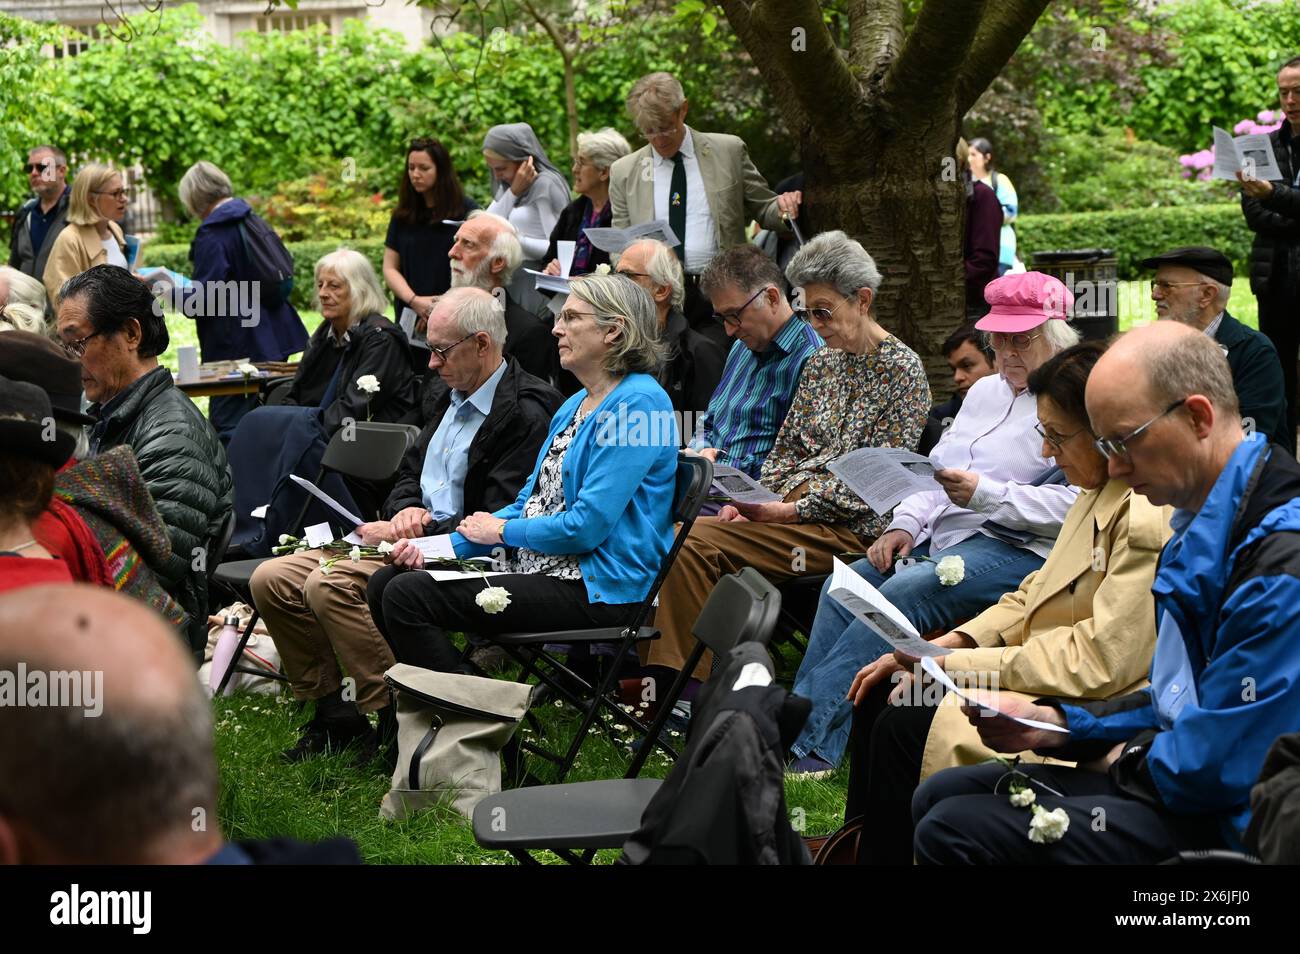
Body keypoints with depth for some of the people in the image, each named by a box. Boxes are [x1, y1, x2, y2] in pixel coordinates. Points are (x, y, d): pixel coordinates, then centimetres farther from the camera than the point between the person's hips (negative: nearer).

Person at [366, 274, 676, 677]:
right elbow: (529, 503, 18)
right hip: (535, 564, 10)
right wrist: (444, 545, 3)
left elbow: (588, 525, -20)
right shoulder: (575, 405, 18)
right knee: (386, 582, 1)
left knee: (409, 596, -19)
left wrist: (502, 530, -4)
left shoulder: (637, 402, -14)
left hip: (598, 589, -10)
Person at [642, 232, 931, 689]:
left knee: (698, 543, -25)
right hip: (788, 510, 8)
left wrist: (785, 510, -16)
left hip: (847, 529, -8)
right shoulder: (821, 362, 18)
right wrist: (754, 499, -2)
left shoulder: (902, 369, -6)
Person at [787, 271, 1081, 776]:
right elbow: (936, 468, 25)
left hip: (1015, 550, -8)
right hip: (945, 536, 8)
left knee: (902, 593, -30)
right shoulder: (985, 391, 24)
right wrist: (905, 524, 7)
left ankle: (800, 731, -31)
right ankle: (815, 747, -22)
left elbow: (1073, 506, -17)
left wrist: (986, 495, -21)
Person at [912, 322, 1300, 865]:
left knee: (952, 830, -17)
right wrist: (1055, 723, 7)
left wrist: (1129, 760, -4)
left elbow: (1216, 767, -23)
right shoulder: (1205, 528, 12)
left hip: (1224, 825, -10)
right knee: (939, 797, 11)